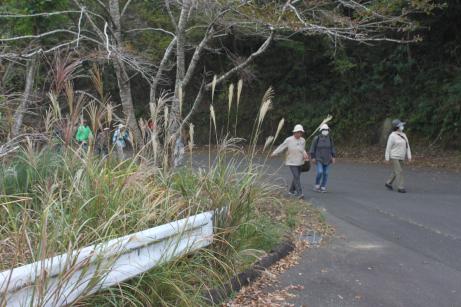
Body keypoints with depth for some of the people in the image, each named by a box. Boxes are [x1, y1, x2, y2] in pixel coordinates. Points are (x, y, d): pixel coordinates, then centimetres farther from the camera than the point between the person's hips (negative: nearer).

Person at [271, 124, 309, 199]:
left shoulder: (303, 140, -1)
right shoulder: (289, 140, -14)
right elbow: (281, 147, -6)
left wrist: (305, 154, -5)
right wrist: (274, 153, -10)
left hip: (299, 162, 5)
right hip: (292, 162, -5)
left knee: (297, 177, 12)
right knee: (296, 177, -15)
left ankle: (291, 190, 31)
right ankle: (299, 193, -15)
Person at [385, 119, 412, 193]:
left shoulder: (403, 135, 8)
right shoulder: (392, 136, -14)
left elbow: (407, 146, 9)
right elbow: (388, 147, -12)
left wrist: (409, 156, 2)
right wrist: (387, 158, -13)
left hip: (400, 157, 8)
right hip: (394, 157, -8)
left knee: (396, 172, 14)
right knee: (399, 172, -11)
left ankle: (388, 183, 31)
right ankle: (400, 187, -6)